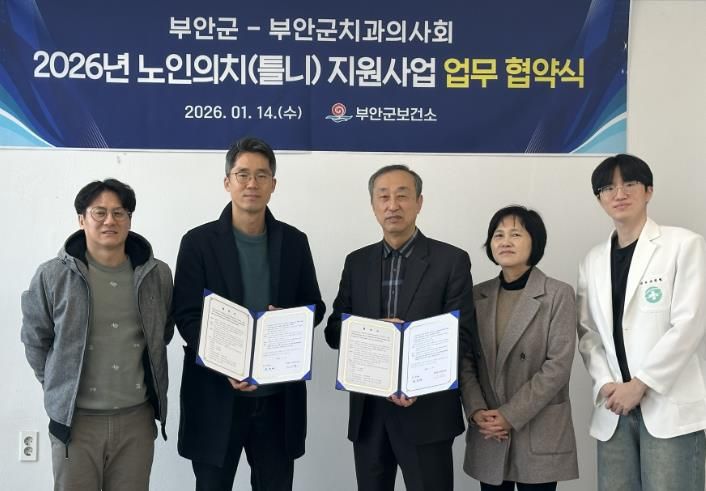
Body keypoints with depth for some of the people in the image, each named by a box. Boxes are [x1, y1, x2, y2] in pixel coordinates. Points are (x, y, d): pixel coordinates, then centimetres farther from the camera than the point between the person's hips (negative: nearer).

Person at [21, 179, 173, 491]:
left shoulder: (158, 274, 0)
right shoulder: (52, 275, -7)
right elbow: (35, 339, 6)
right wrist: (59, 387, 7)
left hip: (137, 418, 2)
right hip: (76, 419, -2)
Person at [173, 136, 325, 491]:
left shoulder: (294, 241, 7)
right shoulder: (199, 242, -2)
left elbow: (315, 307, 11)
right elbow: (186, 316, -6)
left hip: (279, 395, 2)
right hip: (217, 393, -2)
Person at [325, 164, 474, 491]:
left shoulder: (451, 260, -2)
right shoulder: (357, 262, 9)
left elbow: (460, 336, -6)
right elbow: (334, 331, 7)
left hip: (427, 411, -3)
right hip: (367, 411, 4)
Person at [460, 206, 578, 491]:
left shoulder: (558, 294, -4)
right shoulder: (477, 296, 7)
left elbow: (558, 366, -11)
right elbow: (465, 362, 6)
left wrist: (510, 415, -14)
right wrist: (476, 411, -9)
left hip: (540, 435, -3)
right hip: (488, 436, 3)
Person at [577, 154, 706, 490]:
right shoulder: (593, 260, 13)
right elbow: (588, 332, 10)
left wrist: (640, 383, -12)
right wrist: (605, 384, -6)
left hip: (670, 404, -4)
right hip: (614, 407, 4)